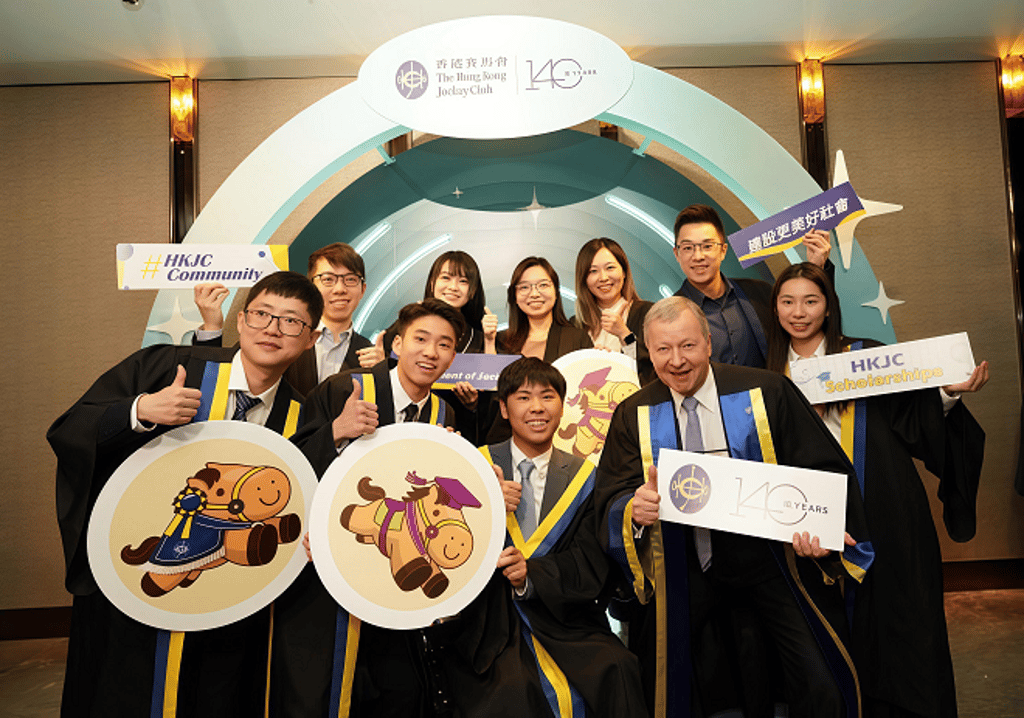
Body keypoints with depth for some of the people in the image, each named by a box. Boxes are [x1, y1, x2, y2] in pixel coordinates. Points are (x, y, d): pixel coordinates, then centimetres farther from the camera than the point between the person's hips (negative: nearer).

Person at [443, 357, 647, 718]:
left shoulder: (583, 477, 7)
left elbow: (589, 568, 1)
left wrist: (531, 575, -17)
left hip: (563, 619, 2)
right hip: (491, 622, -1)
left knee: (617, 670, -23)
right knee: (513, 689, -28)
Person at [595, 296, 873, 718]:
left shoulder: (767, 393, -4)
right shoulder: (633, 416, 0)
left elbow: (825, 471, -2)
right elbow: (611, 497, -1)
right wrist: (634, 509, -24)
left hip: (769, 559, 0)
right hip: (685, 569, 1)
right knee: (664, 683, 4)